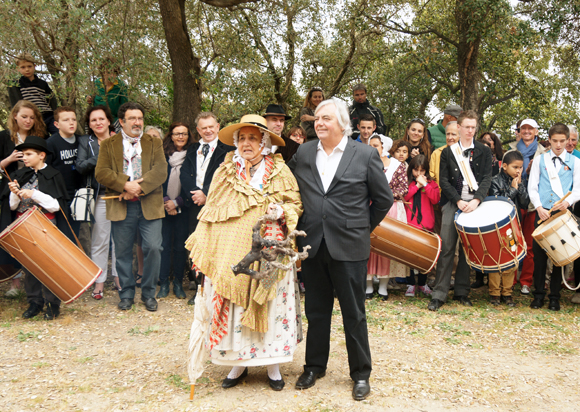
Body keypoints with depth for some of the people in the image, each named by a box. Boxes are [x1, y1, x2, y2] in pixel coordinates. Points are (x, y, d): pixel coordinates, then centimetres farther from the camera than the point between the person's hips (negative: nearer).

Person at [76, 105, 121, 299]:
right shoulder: (85, 141, 7)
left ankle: (118, 276, 19)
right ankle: (99, 281, 11)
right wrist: (101, 157, -17)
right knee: (99, 239, 2)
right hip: (99, 197, -1)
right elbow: (80, 166, -7)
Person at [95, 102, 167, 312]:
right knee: (122, 252, 6)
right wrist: (126, 185, -17)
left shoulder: (155, 143, 11)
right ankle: (127, 294, 22)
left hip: (149, 205, 0)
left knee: (153, 248, -5)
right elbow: (101, 173, -4)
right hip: (121, 207, 0)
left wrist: (139, 188, -15)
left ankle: (148, 293, 12)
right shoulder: (108, 145, 10)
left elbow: (160, 172, -3)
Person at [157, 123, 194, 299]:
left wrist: (176, 202, -7)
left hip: (183, 208, -1)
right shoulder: (163, 154, 5)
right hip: (164, 207, 1)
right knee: (164, 245, 0)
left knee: (180, 246, 3)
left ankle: (178, 283, 14)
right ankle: (164, 283, 10)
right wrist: (165, 201, -5)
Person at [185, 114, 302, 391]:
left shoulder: (280, 172, 5)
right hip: (230, 252, 1)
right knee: (233, 307, 2)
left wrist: (282, 211, -13)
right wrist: (203, 249, 9)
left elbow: (296, 205, 9)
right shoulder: (224, 172, 10)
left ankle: (273, 366, 16)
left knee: (270, 305, 2)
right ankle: (238, 364, 17)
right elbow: (211, 211, 12)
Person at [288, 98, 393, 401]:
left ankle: (361, 374, 21)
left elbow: (384, 199, 3)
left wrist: (363, 228, 7)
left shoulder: (365, 155, -4)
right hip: (313, 244, 3)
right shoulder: (303, 153, 6)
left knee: (354, 314, 6)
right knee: (316, 311, 13)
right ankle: (314, 367, 29)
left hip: (348, 247, -3)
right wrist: (303, 227, 12)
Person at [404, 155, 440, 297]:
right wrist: (416, 186, -9)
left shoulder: (431, 183, 8)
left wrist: (425, 184, -11)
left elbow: (435, 200, -7)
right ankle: (411, 284, 11)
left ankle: (422, 283, 21)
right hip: (409, 224, -1)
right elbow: (403, 197, -7)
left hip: (426, 225, 1)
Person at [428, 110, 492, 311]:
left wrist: (476, 200, -14)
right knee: (446, 248, -7)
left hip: (475, 203, 1)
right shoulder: (448, 152, 8)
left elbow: (487, 179, 1)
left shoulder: (484, 151, 10)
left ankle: (462, 292, 14)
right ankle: (439, 294, -5)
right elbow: (444, 181, 2)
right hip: (453, 203, -1)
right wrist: (459, 201, -10)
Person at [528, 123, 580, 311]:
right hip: (542, 213, 0)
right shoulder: (540, 160, 10)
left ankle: (554, 296, 10)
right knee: (539, 253, -1)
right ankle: (539, 294, 8)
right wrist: (539, 207, -9)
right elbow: (532, 187, 5)